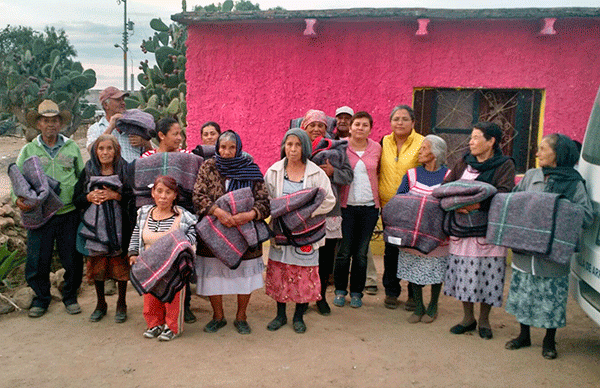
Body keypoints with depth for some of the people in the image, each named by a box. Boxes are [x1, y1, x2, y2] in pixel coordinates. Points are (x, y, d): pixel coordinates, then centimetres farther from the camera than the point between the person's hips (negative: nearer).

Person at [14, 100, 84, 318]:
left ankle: (70, 297, 25)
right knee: (37, 261, 3)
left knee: (73, 260, 6)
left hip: (69, 213, 0)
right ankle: (41, 298, 24)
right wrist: (18, 199, -13)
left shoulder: (72, 148, 9)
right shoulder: (28, 150, 7)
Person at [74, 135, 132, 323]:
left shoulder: (124, 170, -1)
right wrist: (89, 197, -12)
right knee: (97, 264, 7)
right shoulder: (88, 171, 6)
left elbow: (134, 197, -7)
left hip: (119, 224, -2)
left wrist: (115, 195, -20)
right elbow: (76, 199, 8)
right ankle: (100, 304, 25)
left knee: (120, 263, 2)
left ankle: (121, 304, 18)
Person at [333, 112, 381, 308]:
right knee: (344, 252, 1)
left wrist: (378, 199, 11)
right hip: (346, 205, -2)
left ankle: (356, 292, 22)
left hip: (369, 206, 2)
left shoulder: (376, 148, 7)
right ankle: (340, 290, 19)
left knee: (361, 253, 7)